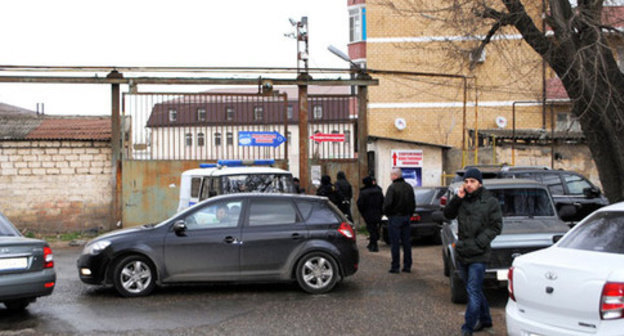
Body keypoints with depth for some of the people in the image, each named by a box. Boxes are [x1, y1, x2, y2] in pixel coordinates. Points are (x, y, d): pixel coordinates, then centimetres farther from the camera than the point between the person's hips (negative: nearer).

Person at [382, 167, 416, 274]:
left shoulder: (392, 187, -15)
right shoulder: (409, 187, 8)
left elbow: (387, 204, -19)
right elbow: (413, 204, 13)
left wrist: (387, 213, -2)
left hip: (395, 218, -6)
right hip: (406, 217, 6)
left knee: (395, 243, -2)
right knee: (407, 242, 10)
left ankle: (395, 267, 0)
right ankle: (407, 266, 14)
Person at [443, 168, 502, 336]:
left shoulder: (490, 202, -5)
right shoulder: (462, 200, 9)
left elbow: (496, 226, -7)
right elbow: (448, 214, 6)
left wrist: (478, 243, -15)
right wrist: (457, 199, -8)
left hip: (478, 256, -6)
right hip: (462, 253, 6)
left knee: (473, 292, -8)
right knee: (475, 290, 18)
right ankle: (485, 319, 34)